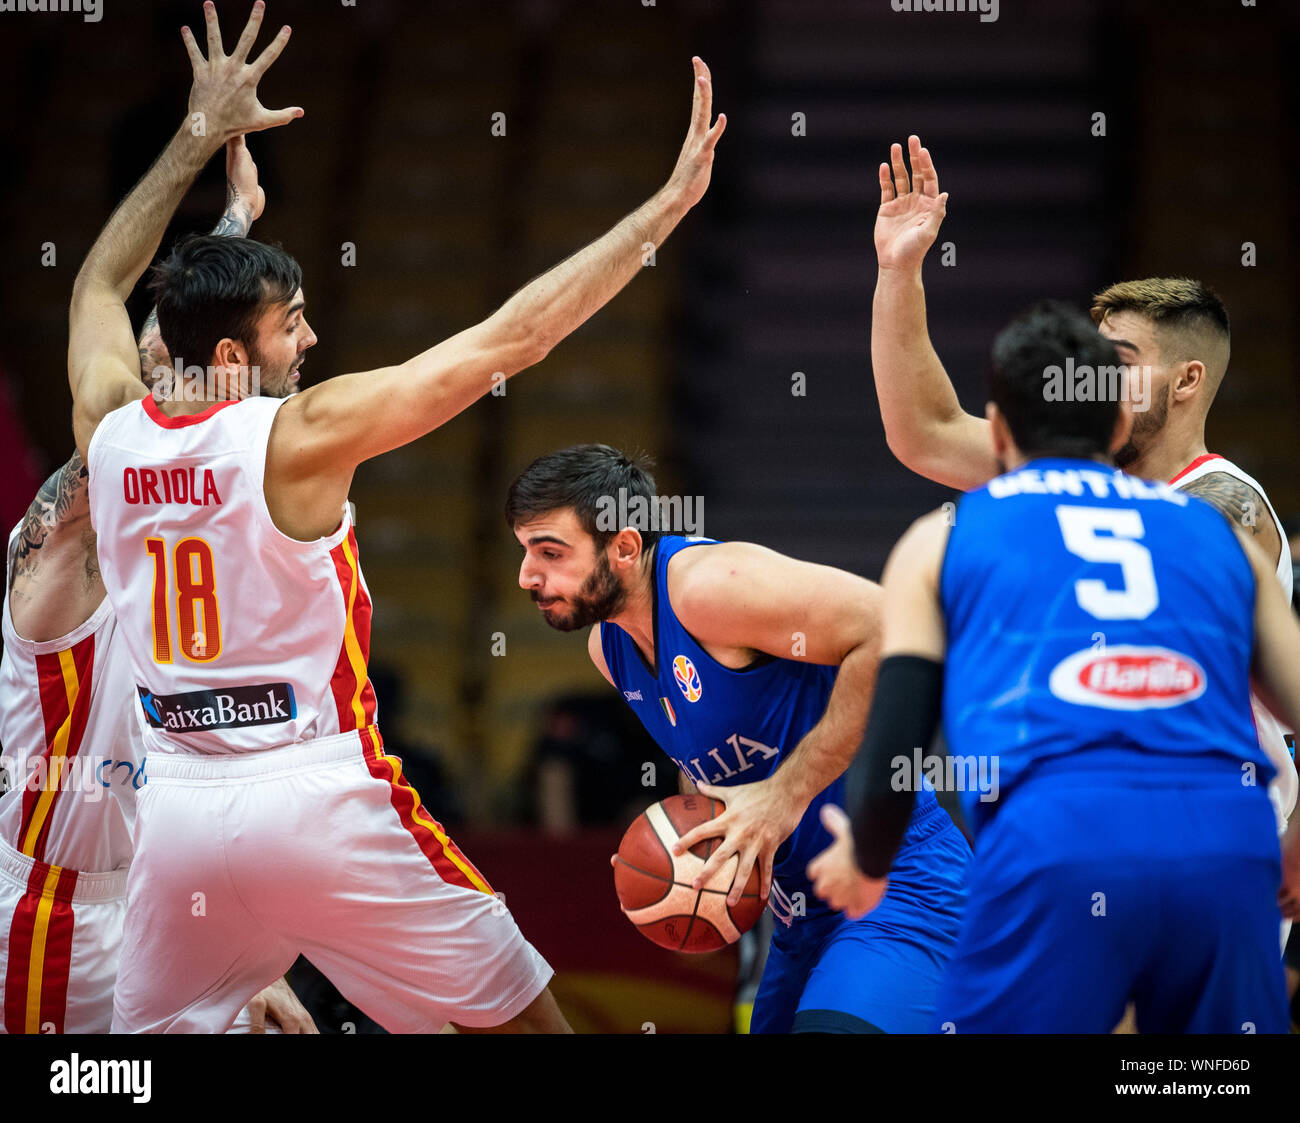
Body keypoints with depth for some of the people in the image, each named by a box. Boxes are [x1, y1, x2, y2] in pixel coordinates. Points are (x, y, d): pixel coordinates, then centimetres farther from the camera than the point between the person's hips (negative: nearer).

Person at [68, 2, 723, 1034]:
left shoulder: (110, 432, 3)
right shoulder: (299, 435, -11)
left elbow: (100, 287, 25)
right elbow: (511, 339, -11)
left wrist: (199, 139, 31)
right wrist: (665, 206, -6)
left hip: (179, 804, 5)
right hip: (319, 802, -5)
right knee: (525, 1020, 8)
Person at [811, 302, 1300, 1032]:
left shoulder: (942, 540, 22)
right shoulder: (1220, 534, 28)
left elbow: (892, 762, 14)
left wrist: (865, 863, 35)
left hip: (1057, 837, -2)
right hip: (1228, 840, 2)